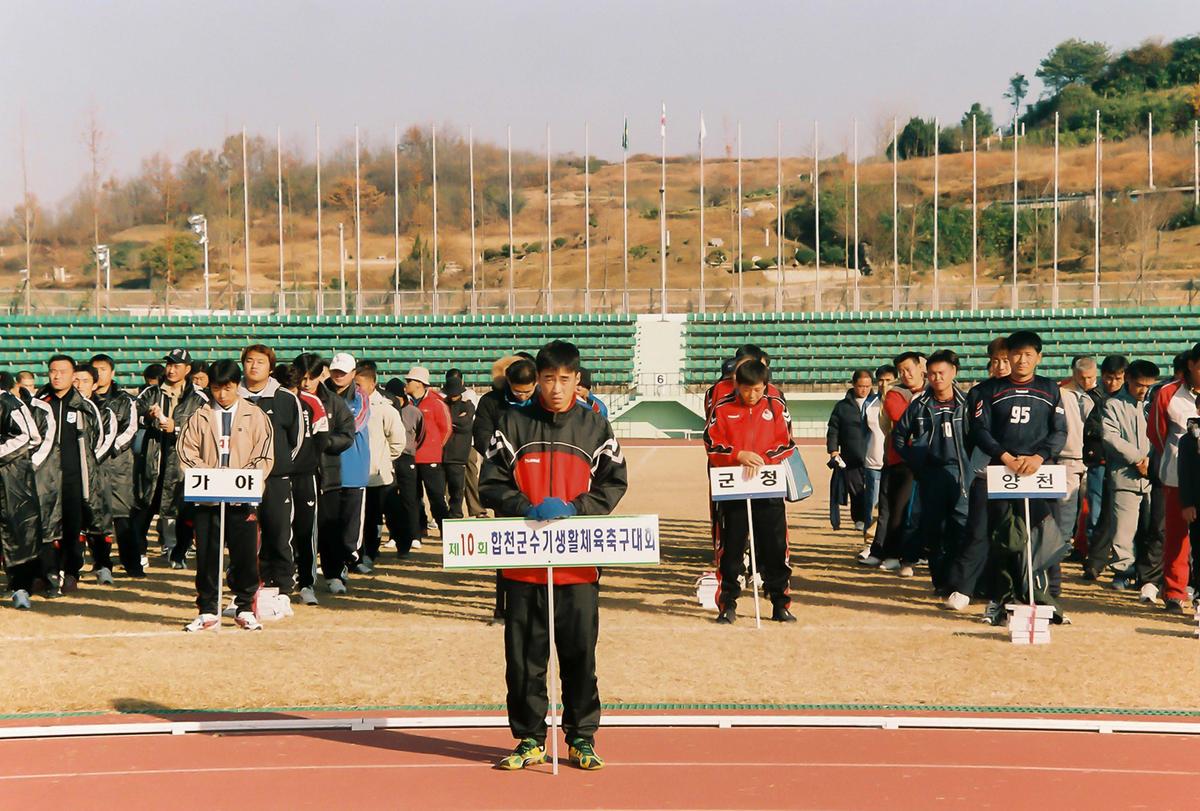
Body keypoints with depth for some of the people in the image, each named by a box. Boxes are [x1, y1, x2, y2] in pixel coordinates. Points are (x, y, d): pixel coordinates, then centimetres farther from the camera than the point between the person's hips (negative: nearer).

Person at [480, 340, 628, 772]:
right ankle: (530, 740, 15)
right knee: (524, 653, 4)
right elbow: (490, 484, 3)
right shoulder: (513, 423, 5)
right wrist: (527, 509, -14)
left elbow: (614, 482, 5)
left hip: (579, 561, 0)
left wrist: (573, 508, -10)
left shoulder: (595, 426, 6)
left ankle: (582, 739, 14)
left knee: (580, 651, 3)